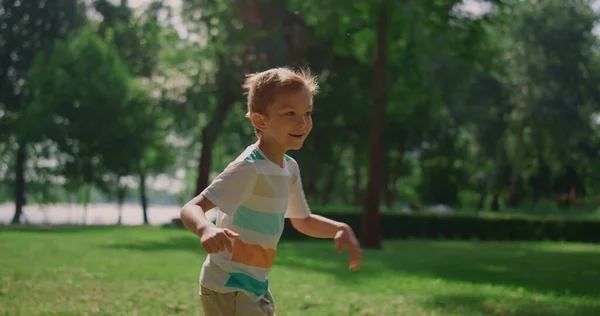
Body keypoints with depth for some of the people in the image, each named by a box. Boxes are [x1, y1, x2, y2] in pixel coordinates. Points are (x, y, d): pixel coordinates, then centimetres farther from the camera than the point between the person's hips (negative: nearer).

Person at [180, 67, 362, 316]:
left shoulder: (290, 168, 4)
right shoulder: (248, 169, -22)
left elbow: (303, 221, 19)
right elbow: (191, 209, -29)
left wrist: (340, 229, 0)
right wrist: (206, 229, -52)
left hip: (256, 287, 9)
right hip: (228, 289, -9)